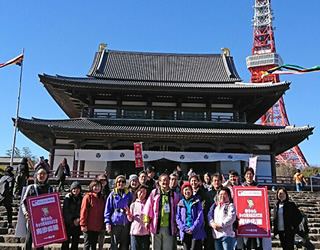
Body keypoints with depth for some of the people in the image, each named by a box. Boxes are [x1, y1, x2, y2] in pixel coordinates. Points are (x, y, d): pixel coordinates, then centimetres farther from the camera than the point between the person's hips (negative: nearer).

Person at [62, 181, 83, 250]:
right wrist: (73, 220, -11)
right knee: (66, 242, 0)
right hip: (68, 224, -2)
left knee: (75, 243, 8)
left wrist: (79, 219, -14)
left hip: (77, 224, 3)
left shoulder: (81, 199, 7)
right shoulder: (68, 198, 0)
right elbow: (66, 211, -5)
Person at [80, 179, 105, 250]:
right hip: (88, 227, -6)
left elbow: (102, 212, 12)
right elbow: (83, 211, -10)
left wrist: (103, 225, 8)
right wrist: (83, 224, -14)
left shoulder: (101, 199, 12)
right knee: (87, 244, 0)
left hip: (97, 227, 6)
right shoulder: (88, 196, -7)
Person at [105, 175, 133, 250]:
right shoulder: (113, 194, 2)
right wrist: (107, 222, -6)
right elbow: (108, 209, 2)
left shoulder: (129, 194, 7)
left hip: (126, 223, 2)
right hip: (115, 223, -2)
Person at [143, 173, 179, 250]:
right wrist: (146, 220, 0)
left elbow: (176, 210, 12)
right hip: (156, 226, -1)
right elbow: (148, 206, 4)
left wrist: (176, 224, 9)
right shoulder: (154, 193, 4)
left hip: (169, 227, 1)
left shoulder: (173, 195, 8)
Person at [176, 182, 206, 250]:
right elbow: (177, 218, 4)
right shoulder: (180, 203, 9)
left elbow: (200, 217, -4)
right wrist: (185, 229, -9)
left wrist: (192, 229, -10)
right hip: (185, 232, 2)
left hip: (196, 232, -2)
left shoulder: (197, 202, 3)